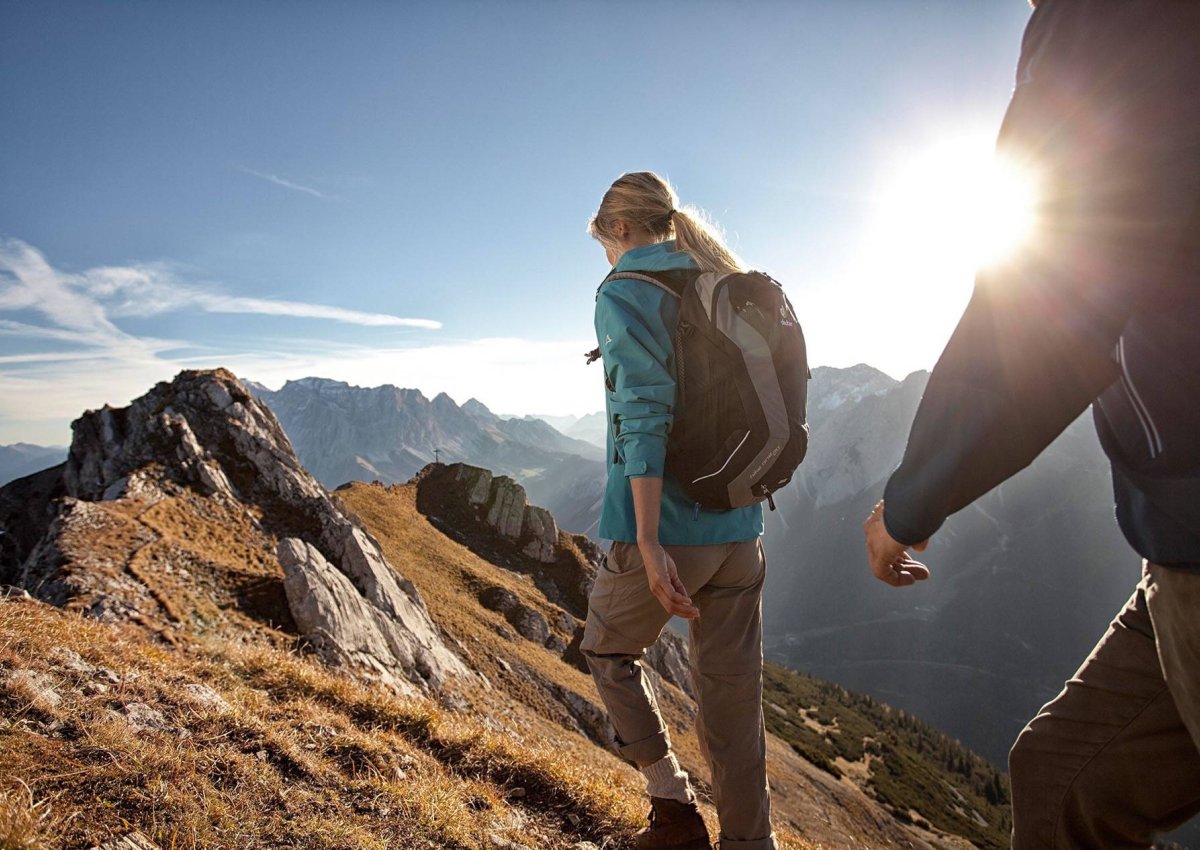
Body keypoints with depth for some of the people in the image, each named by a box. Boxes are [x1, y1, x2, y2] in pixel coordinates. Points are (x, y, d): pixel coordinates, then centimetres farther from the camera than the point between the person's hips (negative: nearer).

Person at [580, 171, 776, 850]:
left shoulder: (626, 293, -7)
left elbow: (645, 411, -19)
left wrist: (649, 541, -23)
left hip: (669, 529, -6)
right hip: (740, 528, 7)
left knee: (609, 651, 19)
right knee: (734, 693, 13)